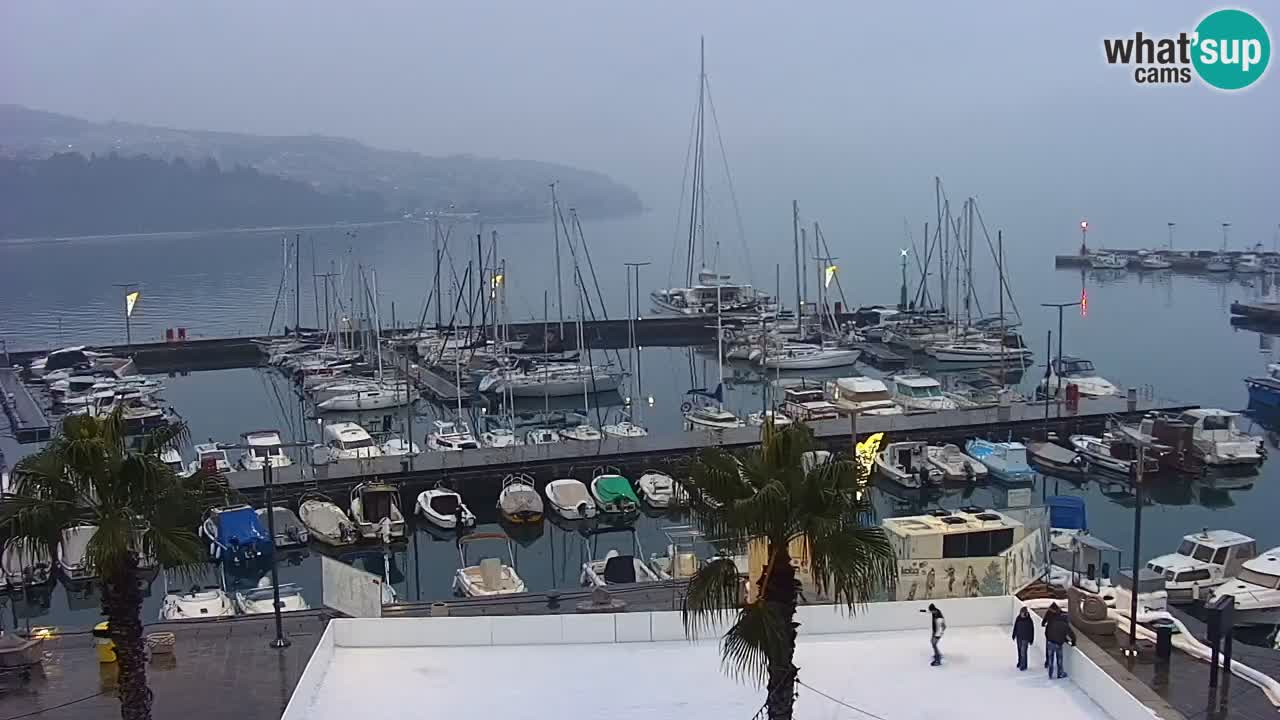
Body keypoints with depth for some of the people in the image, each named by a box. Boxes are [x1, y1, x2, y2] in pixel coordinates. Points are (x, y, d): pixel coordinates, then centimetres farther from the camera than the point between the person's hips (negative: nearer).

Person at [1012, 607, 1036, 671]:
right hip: (1019, 637, 5)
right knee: (1019, 651, 18)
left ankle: (1023, 666, -1)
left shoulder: (1029, 621, -15)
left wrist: (1031, 640, -6)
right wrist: (1014, 636, 11)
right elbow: (1015, 627, 7)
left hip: (1025, 638, -5)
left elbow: (1032, 630, -9)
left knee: (1023, 651, -9)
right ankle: (1020, 662, 36)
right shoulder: (1018, 619, -4)